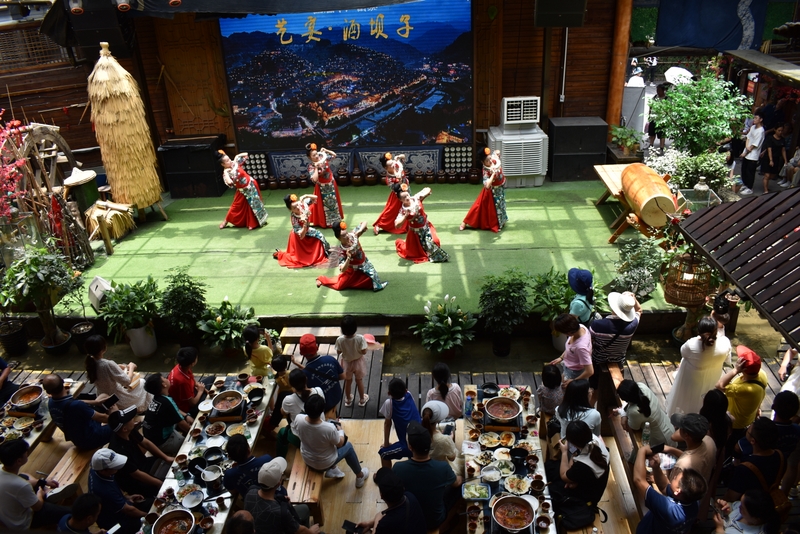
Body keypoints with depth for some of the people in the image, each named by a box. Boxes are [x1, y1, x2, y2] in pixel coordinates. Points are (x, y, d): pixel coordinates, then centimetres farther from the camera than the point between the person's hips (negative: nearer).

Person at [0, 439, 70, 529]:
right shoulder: (22, 486, -40)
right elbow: (38, 506, -20)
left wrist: (44, 482, 7)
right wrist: (40, 493, 0)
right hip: (20, 524, -7)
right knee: (68, 513, -5)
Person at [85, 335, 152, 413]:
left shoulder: (90, 363, -11)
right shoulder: (109, 364, -33)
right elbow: (127, 381, -24)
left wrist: (125, 367, 3)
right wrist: (131, 367, -8)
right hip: (117, 399, -7)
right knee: (142, 383, 15)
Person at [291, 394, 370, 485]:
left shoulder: (298, 419, -28)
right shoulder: (329, 428, -38)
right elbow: (339, 444, -17)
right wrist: (341, 431, 3)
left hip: (306, 460, 4)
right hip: (325, 464, -4)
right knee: (348, 446, 22)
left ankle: (332, 470, 38)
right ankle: (360, 475, 42)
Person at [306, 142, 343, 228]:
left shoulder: (323, 157, -13)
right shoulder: (311, 166, -23)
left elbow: (334, 155, 2)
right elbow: (315, 179, -35)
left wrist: (326, 151, -13)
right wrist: (316, 168, -32)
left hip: (331, 184, 5)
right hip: (322, 188, -5)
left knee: (334, 202, 20)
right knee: (324, 205, 10)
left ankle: (335, 220, 40)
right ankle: (325, 222, 29)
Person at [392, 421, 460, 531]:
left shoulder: (398, 468, -29)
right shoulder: (443, 468, -30)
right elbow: (457, 483, -5)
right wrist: (459, 478, 18)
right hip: (436, 520, -1)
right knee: (457, 486, 21)